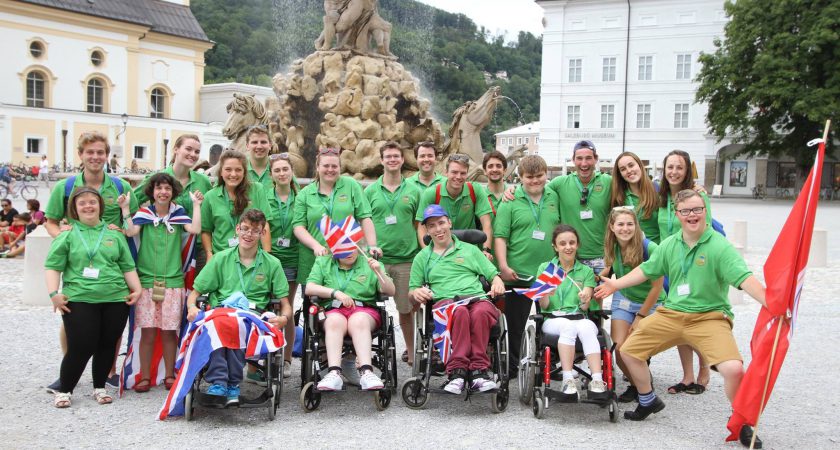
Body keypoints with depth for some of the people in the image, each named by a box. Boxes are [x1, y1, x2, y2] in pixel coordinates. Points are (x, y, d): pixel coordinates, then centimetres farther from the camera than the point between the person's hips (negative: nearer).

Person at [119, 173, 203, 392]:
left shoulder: (178, 214, 7)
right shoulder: (144, 214, 5)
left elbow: (195, 229, -10)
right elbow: (131, 232, -11)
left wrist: (196, 204, -7)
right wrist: (125, 208, -14)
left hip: (173, 281, 1)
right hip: (146, 280, 0)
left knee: (169, 331, 4)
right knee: (148, 331, -1)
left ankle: (169, 375, 16)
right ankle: (145, 377, 9)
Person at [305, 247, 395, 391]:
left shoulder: (369, 263, 15)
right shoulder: (322, 262, 18)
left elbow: (390, 291, 7)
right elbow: (309, 288, 4)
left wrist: (379, 272, -11)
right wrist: (335, 292, -9)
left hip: (364, 310, 0)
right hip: (333, 310, 1)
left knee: (358, 321, -35)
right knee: (334, 322, -35)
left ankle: (366, 372, -50)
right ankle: (334, 374, -49)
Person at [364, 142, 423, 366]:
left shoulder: (414, 191, 7)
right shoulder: (371, 191, 6)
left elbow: (419, 226, 11)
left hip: (406, 258, 0)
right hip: (377, 258, 0)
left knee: (406, 308, 8)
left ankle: (410, 350, 22)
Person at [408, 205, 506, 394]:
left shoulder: (470, 249, 27)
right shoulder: (422, 257, 28)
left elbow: (493, 274, 22)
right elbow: (412, 290, 23)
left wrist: (497, 283, -1)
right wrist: (417, 292, -1)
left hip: (477, 298, 1)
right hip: (444, 301, -1)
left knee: (481, 312, -38)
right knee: (460, 311, -39)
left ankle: (478, 370, -39)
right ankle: (457, 370, -44)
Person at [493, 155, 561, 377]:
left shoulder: (554, 198, 7)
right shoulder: (510, 202, -5)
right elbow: (500, 236, -9)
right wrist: (503, 266, -16)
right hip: (518, 274, -3)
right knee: (515, 324, 8)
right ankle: (511, 366, 20)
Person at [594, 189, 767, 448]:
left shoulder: (720, 247, -13)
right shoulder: (669, 245, 5)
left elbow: (745, 279, -24)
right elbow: (646, 270, 18)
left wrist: (770, 303, -39)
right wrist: (615, 285, 19)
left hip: (709, 317, -5)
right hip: (671, 313, 6)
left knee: (734, 369, -27)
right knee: (628, 350, 5)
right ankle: (648, 402, 31)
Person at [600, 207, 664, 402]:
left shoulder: (649, 248, -25)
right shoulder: (613, 247, -8)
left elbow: (657, 287, -17)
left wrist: (640, 317, -12)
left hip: (649, 303, -4)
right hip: (623, 300, 4)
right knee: (619, 347, -11)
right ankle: (635, 384, 18)